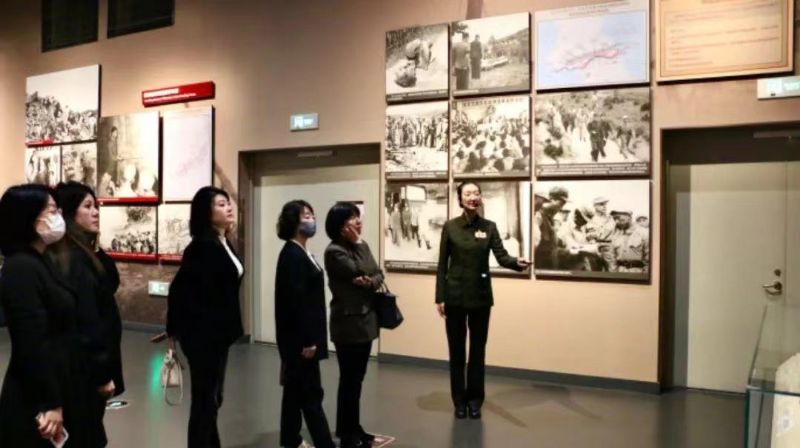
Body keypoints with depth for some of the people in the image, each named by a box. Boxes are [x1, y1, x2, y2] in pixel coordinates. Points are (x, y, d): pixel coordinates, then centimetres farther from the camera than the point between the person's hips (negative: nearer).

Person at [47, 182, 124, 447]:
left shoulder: (82, 254, 8)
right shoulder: (74, 260, -21)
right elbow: (86, 322, -22)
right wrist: (102, 373, -18)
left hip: (84, 366, 9)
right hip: (85, 369, -9)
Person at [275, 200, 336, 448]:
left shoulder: (302, 253, 12)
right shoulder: (292, 255, -17)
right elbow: (296, 299, -22)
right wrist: (307, 339, -21)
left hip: (302, 334, 10)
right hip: (299, 336, -10)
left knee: (297, 389, 17)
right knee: (311, 393, -4)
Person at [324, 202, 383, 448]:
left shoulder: (361, 245, 11)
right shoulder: (334, 251, -13)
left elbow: (378, 273, 7)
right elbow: (359, 273, -20)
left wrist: (371, 283, -15)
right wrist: (357, 243, -15)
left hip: (366, 318, 8)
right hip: (348, 321, -8)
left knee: (357, 378, 15)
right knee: (349, 379, 1)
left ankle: (353, 428, 26)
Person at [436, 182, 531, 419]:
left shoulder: (489, 227, 2)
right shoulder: (450, 227, -2)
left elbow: (501, 256, -9)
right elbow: (442, 264, -1)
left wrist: (517, 262, -31)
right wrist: (440, 297, -5)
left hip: (481, 296, 1)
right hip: (455, 295, -1)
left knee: (478, 349, 7)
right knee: (456, 350, 5)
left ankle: (475, 400, 20)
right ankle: (459, 401, 18)